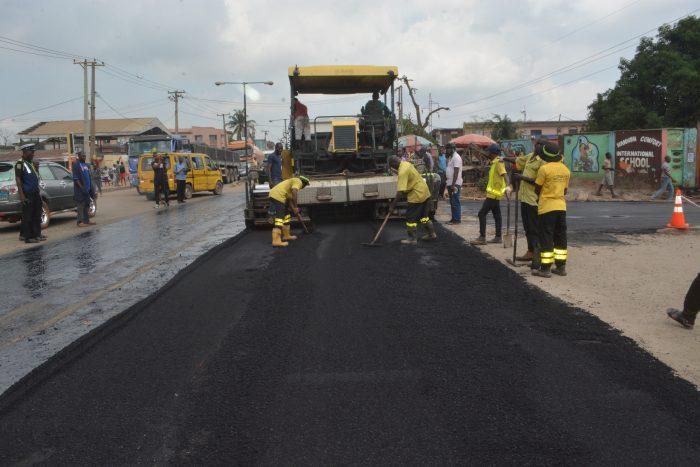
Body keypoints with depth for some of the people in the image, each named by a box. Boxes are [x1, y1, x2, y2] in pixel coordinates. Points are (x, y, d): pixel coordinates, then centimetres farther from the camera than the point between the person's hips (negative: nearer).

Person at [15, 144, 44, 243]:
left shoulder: (31, 163, 16)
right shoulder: (20, 164, -9)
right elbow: (18, 180, -15)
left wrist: (38, 192, 20)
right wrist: (21, 195, -21)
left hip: (35, 193, 9)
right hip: (27, 194, -8)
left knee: (36, 215, 12)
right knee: (27, 216, -5)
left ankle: (36, 234, 20)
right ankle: (28, 237, -2)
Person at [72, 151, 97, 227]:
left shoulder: (86, 165, 16)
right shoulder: (76, 165, -9)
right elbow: (75, 178, -15)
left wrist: (91, 187, 15)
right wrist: (82, 187, -21)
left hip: (87, 189, 8)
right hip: (80, 190, -8)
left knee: (87, 204, 12)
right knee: (81, 205, -6)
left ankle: (86, 220, 19)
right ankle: (80, 221, -3)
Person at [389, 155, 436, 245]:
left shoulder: (402, 171, -24)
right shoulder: (406, 164, 4)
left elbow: (400, 191, -28)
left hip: (417, 195, -10)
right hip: (425, 192, 10)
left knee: (410, 217, 0)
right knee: (423, 215, 21)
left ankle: (412, 239, 6)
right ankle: (431, 234, 29)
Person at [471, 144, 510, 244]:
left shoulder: (498, 162, -17)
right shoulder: (495, 162, 12)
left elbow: (504, 174, -31)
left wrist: (507, 186, -44)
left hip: (494, 194, -10)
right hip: (494, 193, 10)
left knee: (482, 214, -11)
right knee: (496, 215, 12)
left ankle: (482, 238, -11)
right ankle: (498, 237, 17)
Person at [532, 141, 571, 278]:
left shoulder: (544, 168, -14)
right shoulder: (565, 169, 7)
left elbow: (537, 189, -6)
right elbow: (565, 190, 13)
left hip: (546, 207, -6)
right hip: (561, 206, 6)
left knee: (546, 238, -2)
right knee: (560, 238, 12)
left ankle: (545, 269, -1)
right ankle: (561, 267, 15)